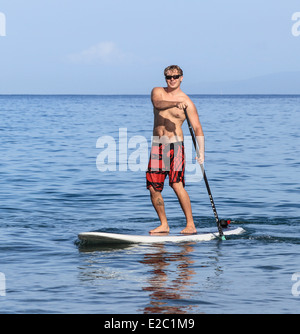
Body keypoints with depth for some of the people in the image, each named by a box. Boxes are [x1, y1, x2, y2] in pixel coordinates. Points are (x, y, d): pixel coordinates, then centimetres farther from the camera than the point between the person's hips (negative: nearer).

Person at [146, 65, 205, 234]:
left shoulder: (187, 102, -1)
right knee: (153, 187, 1)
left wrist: (201, 152, -20)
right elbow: (158, 104, -16)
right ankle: (164, 225, 13)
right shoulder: (157, 92, 9)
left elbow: (197, 128, -7)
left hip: (175, 145, -4)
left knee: (177, 184, -16)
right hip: (157, 145, 4)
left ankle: (191, 225, -13)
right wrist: (175, 103, -36)